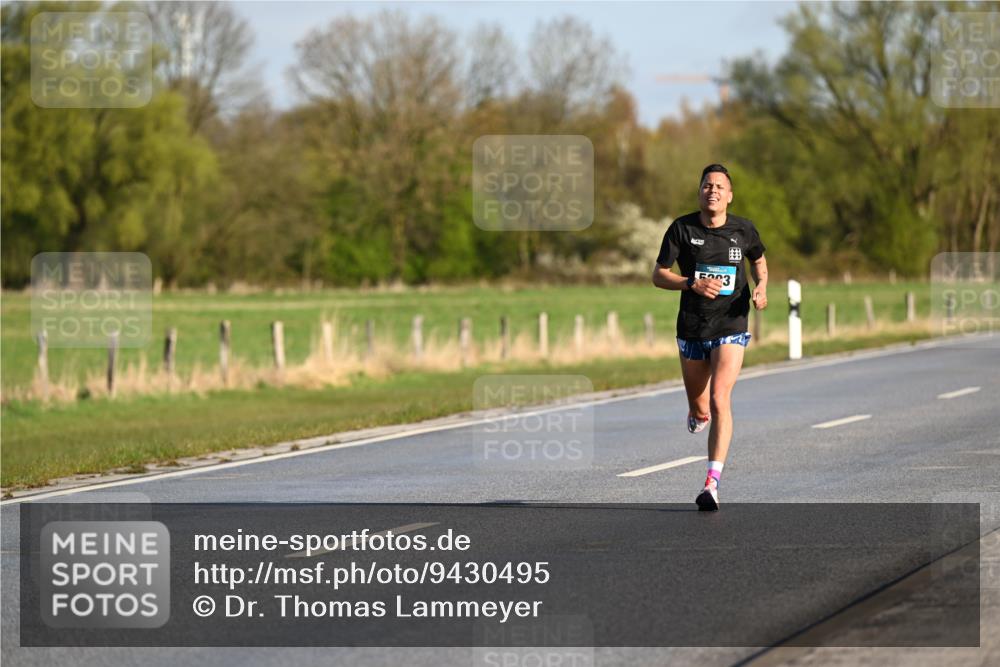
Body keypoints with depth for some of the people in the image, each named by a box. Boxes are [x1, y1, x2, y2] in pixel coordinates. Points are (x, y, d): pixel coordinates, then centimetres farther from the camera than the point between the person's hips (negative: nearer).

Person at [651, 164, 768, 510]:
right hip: (692, 330, 1)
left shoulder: (743, 230, 0)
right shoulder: (682, 228, -4)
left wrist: (761, 287, 0)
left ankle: (712, 483, -24)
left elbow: (759, 260, 21)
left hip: (731, 329, -1)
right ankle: (697, 415, 54)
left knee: (719, 400, -20)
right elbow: (658, 276, -2)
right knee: (699, 411, 13)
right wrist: (693, 284, -19)